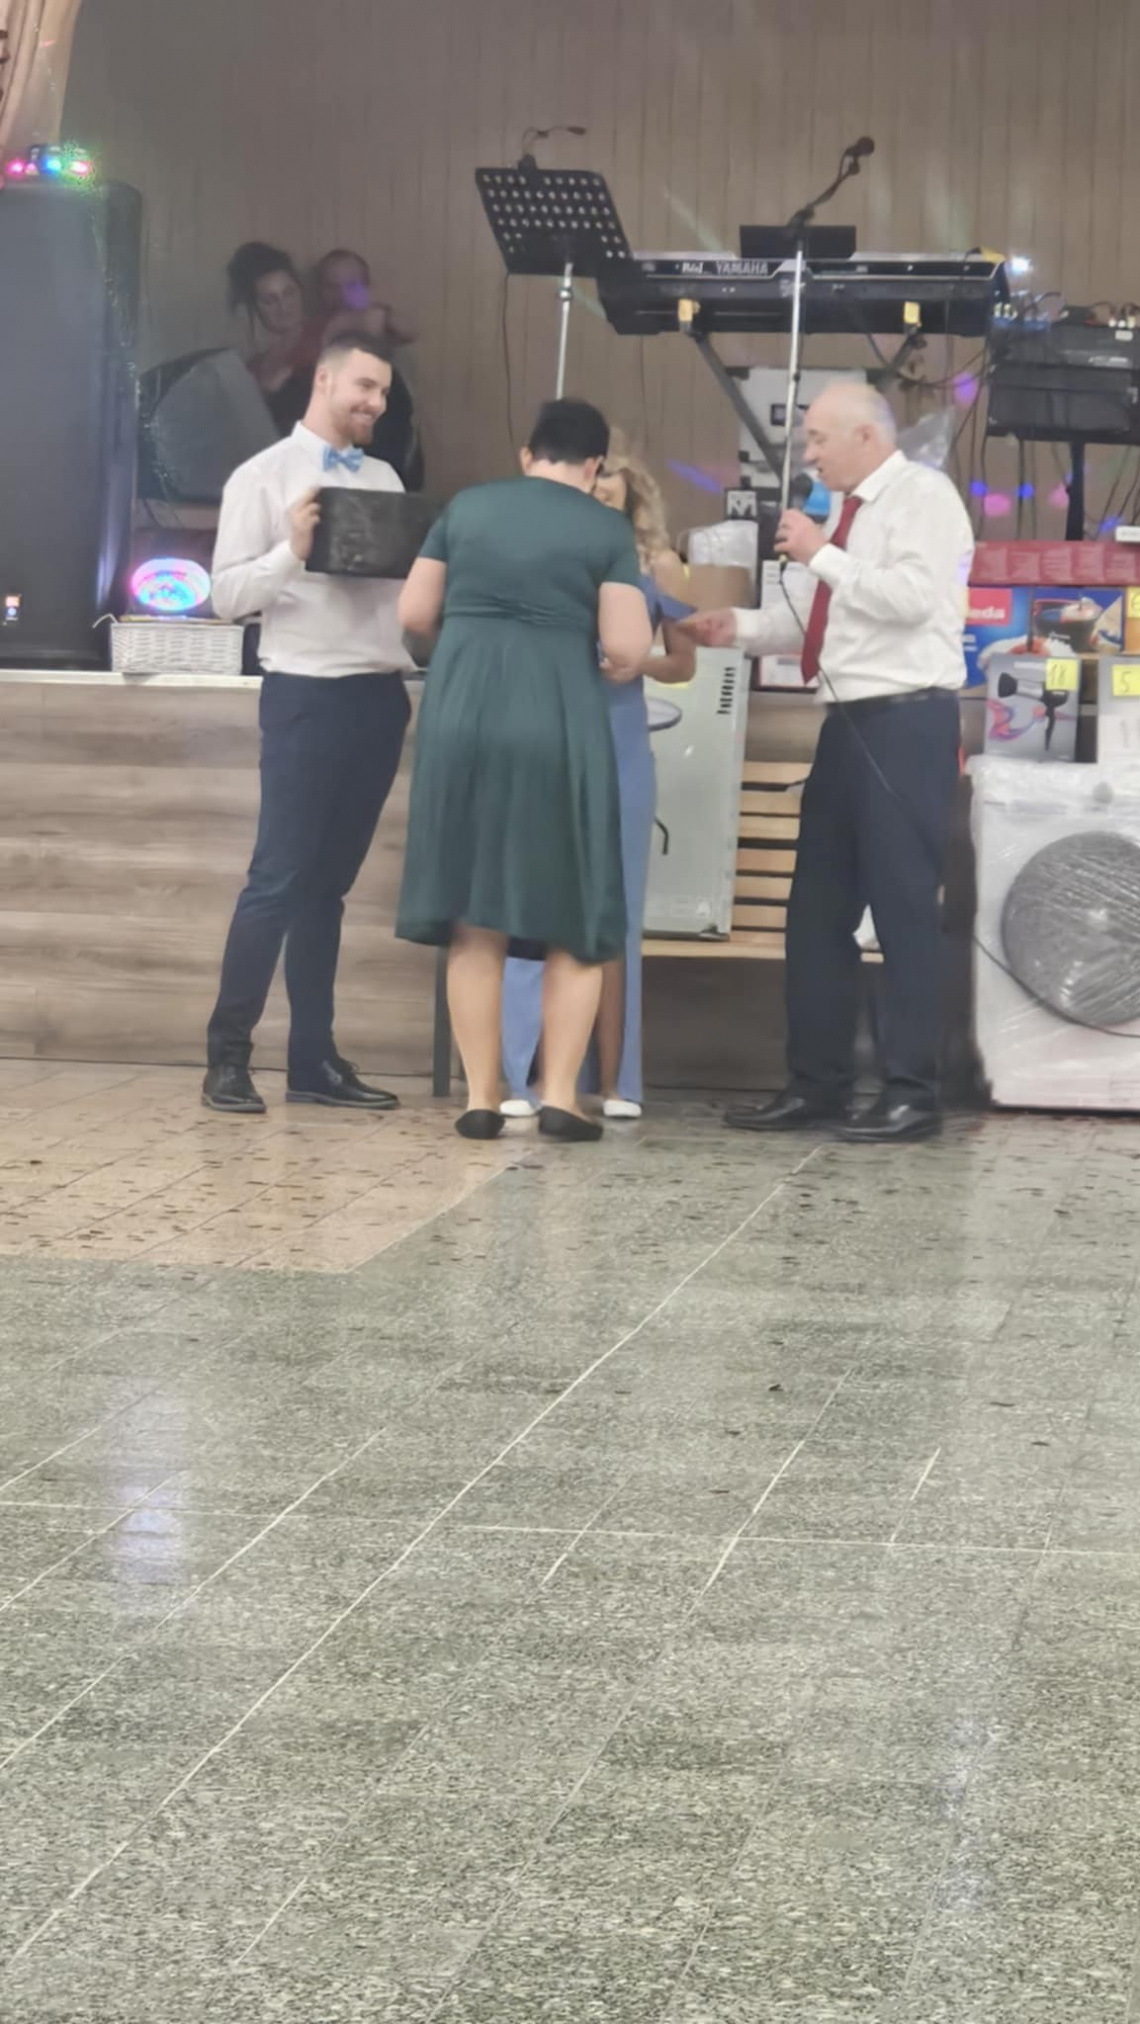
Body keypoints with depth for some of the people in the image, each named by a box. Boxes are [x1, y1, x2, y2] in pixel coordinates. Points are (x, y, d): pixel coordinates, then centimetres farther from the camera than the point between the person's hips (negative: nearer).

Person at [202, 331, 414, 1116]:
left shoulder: (385, 481, 15)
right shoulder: (264, 476, 0)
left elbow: (411, 583, 15)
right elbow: (228, 594, -5)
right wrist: (292, 552, -20)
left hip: (380, 696, 5)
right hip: (308, 695, -5)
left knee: (331, 883, 9)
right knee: (280, 878, -7)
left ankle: (314, 1057, 12)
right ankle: (229, 1054, 0)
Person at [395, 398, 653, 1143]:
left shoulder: (466, 507, 11)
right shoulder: (607, 530, 2)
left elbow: (414, 614, 12)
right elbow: (628, 649, -5)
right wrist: (619, 668, 17)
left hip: (462, 716, 3)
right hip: (558, 724, -3)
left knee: (475, 921, 7)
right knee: (574, 920, 7)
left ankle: (482, 1098, 7)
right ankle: (560, 1095, 1)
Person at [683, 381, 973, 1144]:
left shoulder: (921, 494, -8)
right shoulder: (852, 509, 18)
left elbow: (911, 598, -22)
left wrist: (821, 555, -14)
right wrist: (740, 626, 6)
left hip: (906, 723, -9)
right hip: (852, 722, 9)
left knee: (904, 906, -6)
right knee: (819, 907, 11)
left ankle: (913, 1093, 0)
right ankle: (817, 1083, 18)